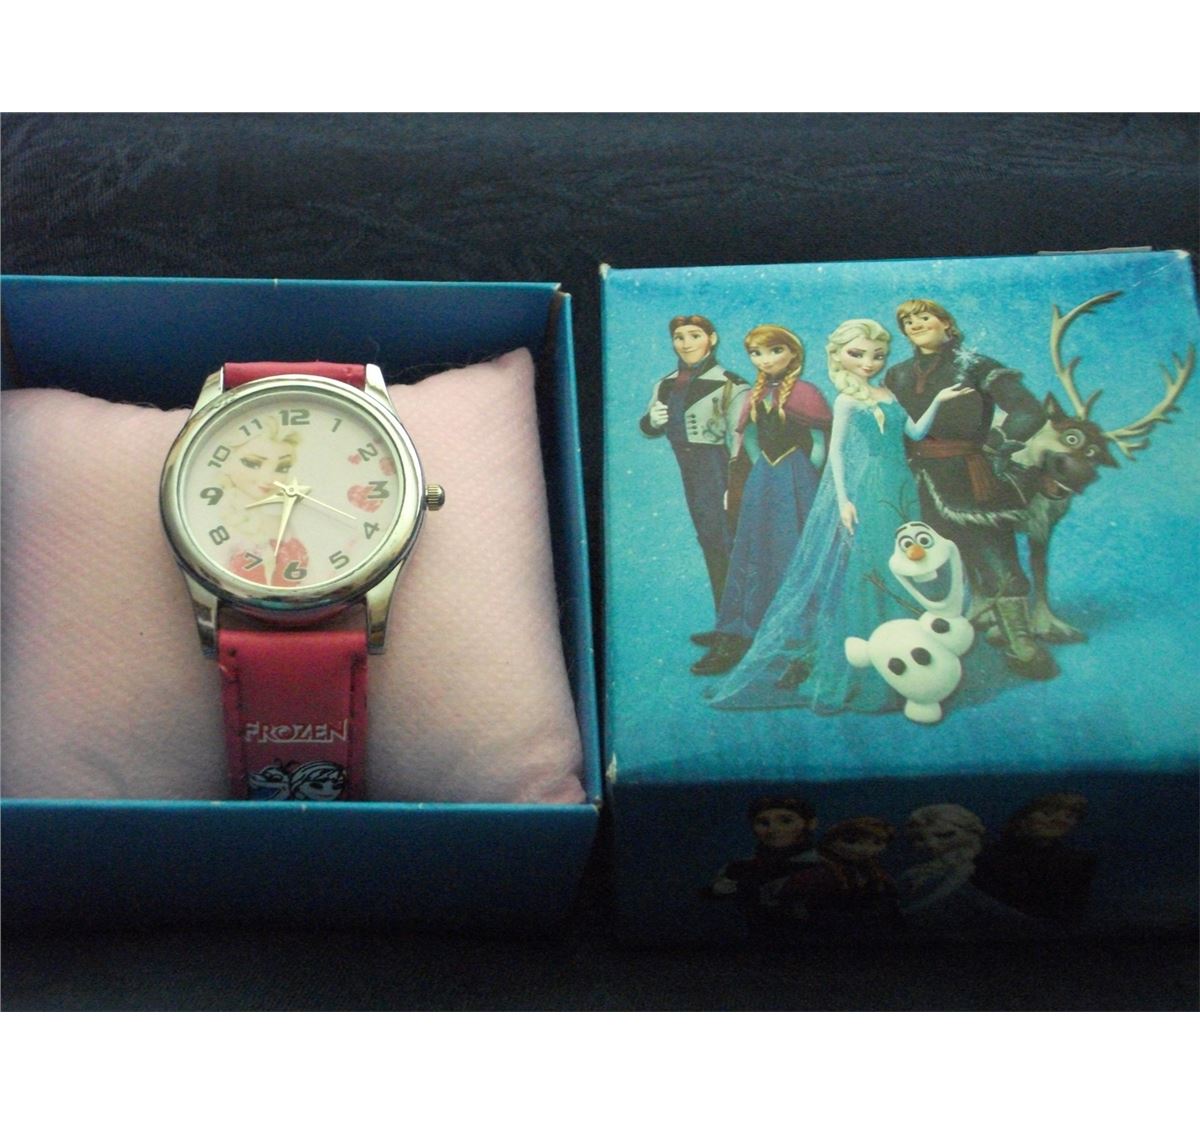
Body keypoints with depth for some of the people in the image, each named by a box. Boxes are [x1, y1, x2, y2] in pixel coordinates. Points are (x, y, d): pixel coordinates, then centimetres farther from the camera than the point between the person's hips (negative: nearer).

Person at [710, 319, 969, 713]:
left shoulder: (888, 398, 11)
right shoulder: (846, 402, -4)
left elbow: (916, 432, 16)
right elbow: (835, 451, -7)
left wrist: (937, 401, 4)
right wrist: (843, 499, -14)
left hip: (896, 496, 6)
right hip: (862, 498, -6)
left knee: (895, 575, 8)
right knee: (857, 576, -5)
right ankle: (849, 674, 3)